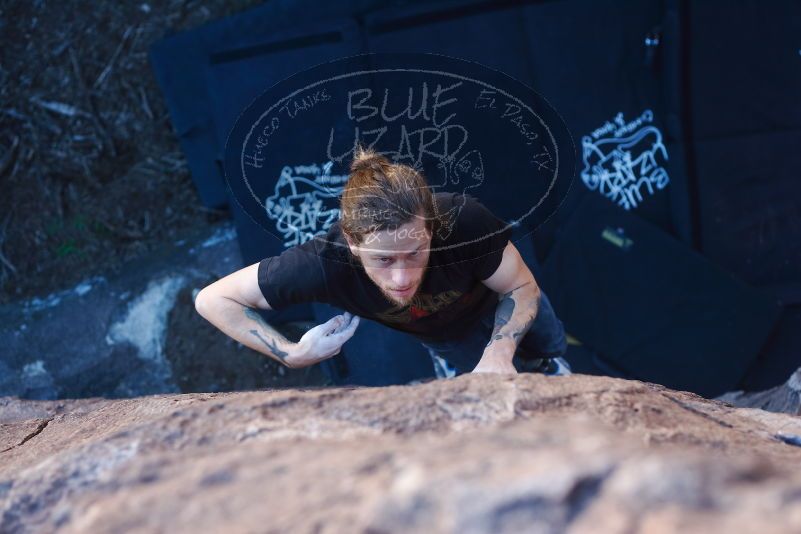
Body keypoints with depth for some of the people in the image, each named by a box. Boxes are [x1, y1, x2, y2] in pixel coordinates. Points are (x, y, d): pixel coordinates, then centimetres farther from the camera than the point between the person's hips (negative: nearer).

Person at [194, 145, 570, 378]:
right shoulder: (325, 263, -43)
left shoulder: (462, 220, -46)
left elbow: (523, 288, -26)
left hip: (503, 313, 0)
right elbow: (213, 300, -33)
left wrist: (499, 353, -41)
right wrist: (292, 354, -37)